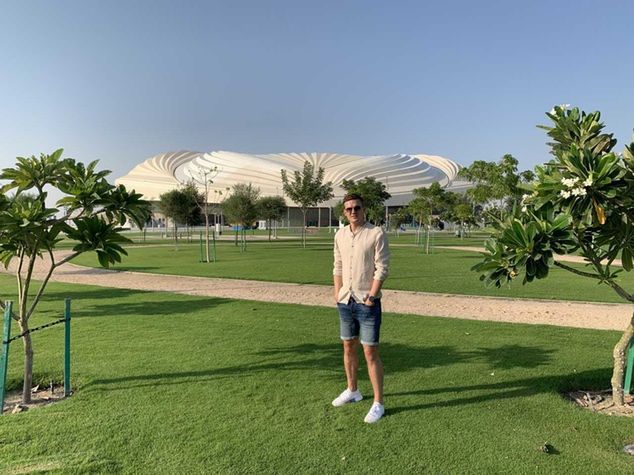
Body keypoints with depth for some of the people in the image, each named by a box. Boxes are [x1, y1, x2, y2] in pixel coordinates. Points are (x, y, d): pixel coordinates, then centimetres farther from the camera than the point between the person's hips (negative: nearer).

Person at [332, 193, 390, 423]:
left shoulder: (377, 233, -10)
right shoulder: (340, 235, 7)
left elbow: (381, 269, -12)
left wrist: (371, 296, -17)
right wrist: (337, 292, 6)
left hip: (367, 302, -6)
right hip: (345, 301, 6)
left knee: (370, 352, -2)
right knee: (348, 347, 16)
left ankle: (378, 403, 10)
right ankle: (352, 390, 34)